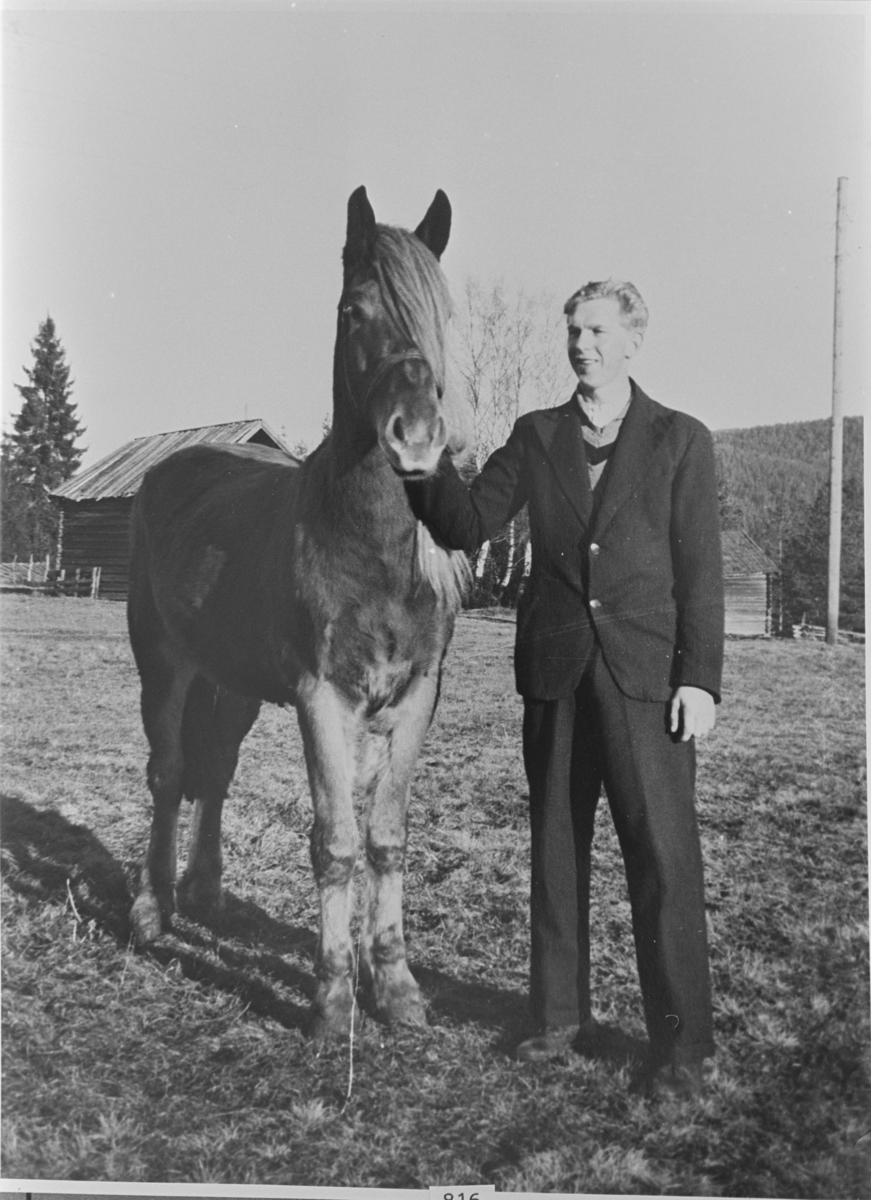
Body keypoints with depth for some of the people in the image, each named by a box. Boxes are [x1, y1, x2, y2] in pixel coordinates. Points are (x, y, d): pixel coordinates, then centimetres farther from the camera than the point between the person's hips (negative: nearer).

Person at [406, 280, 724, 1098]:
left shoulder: (682, 441, 3)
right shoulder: (534, 437, 10)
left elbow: (700, 570, -1)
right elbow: (466, 526, 4)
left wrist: (700, 678, -9)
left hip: (645, 675, -3)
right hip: (554, 671, 3)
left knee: (663, 856, -2)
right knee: (555, 849, 12)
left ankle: (680, 1042, 10)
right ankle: (560, 1016, 27)